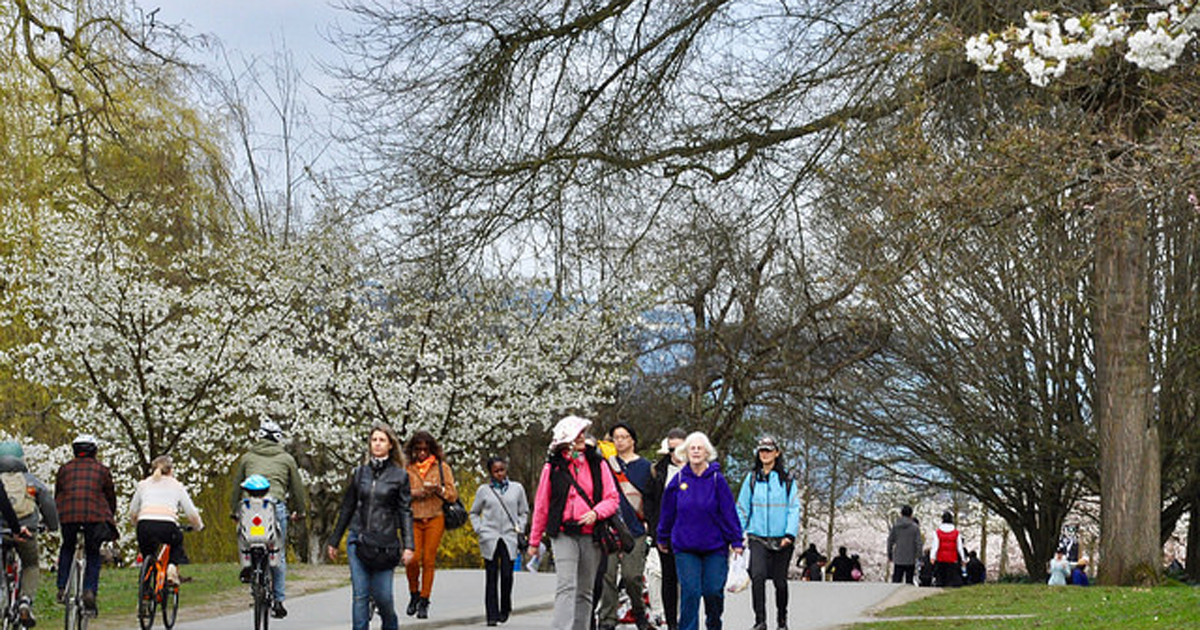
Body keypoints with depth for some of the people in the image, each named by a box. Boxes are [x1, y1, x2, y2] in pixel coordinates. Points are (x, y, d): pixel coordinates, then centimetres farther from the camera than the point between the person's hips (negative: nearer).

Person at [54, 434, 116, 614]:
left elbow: (57, 496, 25)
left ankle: (62, 588, 15)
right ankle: (90, 591, -4)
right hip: (94, 515, -1)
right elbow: (111, 498, 20)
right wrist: (108, 517, 33)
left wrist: (56, 518, 35)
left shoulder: (64, 468, 20)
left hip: (67, 514, 1)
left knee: (67, 548, 25)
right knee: (93, 554, 13)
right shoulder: (102, 469, 17)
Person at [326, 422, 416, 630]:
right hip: (357, 540, 2)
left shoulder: (400, 476, 3)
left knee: (382, 595, -5)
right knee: (360, 595, -2)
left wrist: (408, 546, -7)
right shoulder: (359, 473, 9)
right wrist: (333, 541, 16)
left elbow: (405, 512, 1)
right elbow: (346, 509, 15)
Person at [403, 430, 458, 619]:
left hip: (435, 519, 0)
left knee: (428, 560, -6)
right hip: (413, 519, 0)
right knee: (412, 559, -12)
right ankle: (414, 595, 11)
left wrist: (439, 489, -13)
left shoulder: (442, 467, 8)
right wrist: (417, 493, -13)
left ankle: (424, 602, 3)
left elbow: (453, 495, 6)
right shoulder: (406, 468, 7)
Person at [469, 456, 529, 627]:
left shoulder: (517, 488, 10)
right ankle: (492, 615, 2)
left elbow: (524, 512, 18)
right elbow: (474, 513, 16)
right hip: (489, 538, 0)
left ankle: (505, 609, 14)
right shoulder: (484, 490, 8)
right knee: (491, 577, -1)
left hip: (509, 538, 0)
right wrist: (479, 529, 2)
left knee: (507, 574, -7)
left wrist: (519, 528, 3)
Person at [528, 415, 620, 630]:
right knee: (566, 586, -16)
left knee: (585, 591, 9)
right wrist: (534, 541, 11)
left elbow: (612, 499, 6)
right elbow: (541, 506, 7)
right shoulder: (553, 466, 1)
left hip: (591, 535, 3)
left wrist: (596, 513, -15)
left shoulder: (597, 463, 6)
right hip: (564, 534, -3)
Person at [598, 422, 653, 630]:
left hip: (634, 529, -1)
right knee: (607, 575, -4)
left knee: (632, 576, -6)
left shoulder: (644, 466, 9)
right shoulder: (606, 463, 10)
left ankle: (639, 612, 18)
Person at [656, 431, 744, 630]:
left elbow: (729, 512, -3)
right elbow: (667, 512, 12)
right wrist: (663, 538, 18)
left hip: (715, 547, -1)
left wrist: (736, 542, -4)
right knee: (690, 591, -7)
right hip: (685, 548, 1)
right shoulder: (679, 480, 2)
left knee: (713, 591, 2)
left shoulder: (717, 479, -3)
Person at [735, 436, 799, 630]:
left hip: (781, 539, 0)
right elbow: (742, 509, 10)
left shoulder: (787, 479, 3)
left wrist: (790, 534, -12)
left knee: (780, 580, 6)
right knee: (757, 575, -19)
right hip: (758, 537, 0)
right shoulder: (752, 478, 7)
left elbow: (794, 508, 0)